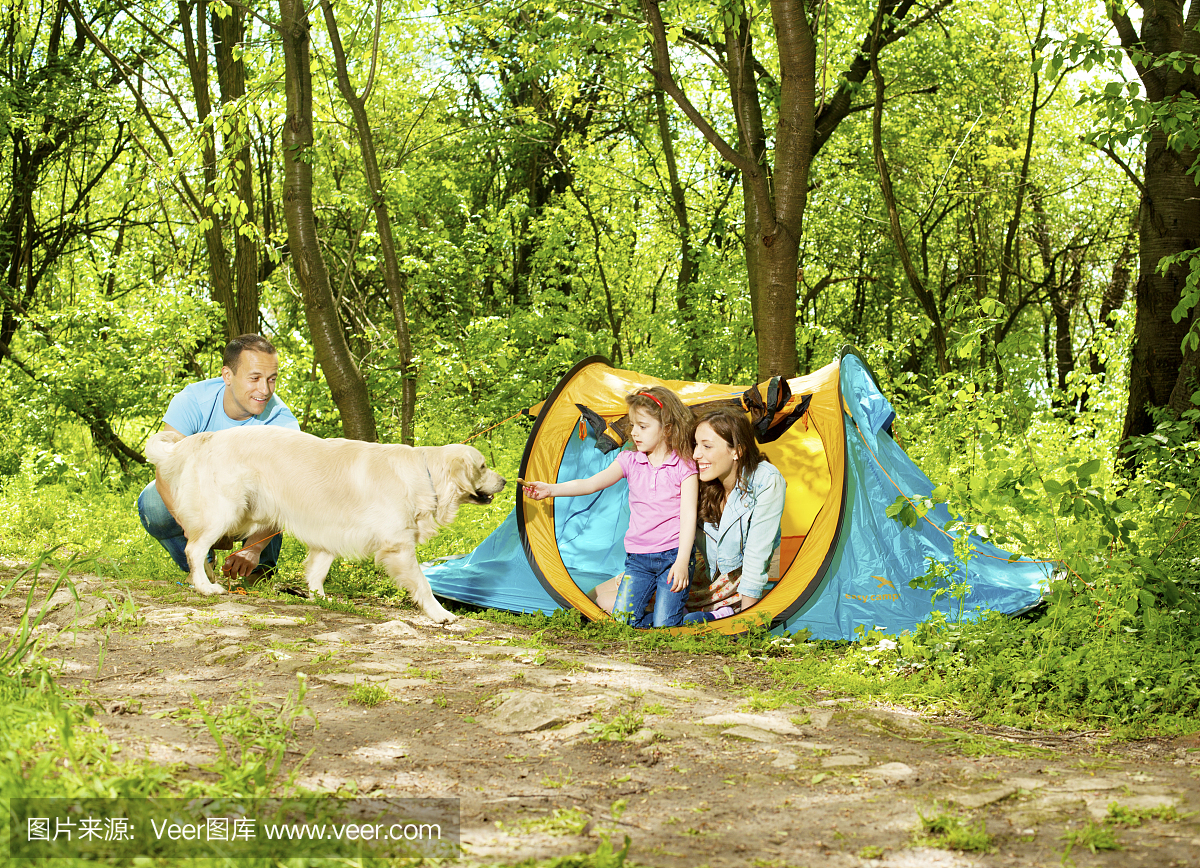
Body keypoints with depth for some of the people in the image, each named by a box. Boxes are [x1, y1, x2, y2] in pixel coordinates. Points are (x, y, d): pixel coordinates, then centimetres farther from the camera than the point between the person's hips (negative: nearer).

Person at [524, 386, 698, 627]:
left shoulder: (684, 467, -6)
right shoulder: (630, 461, 5)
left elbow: (688, 515, -10)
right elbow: (592, 483, -2)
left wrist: (682, 561, -18)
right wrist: (551, 489, -14)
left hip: (673, 554, -4)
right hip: (638, 557, 5)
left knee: (663, 628, -11)